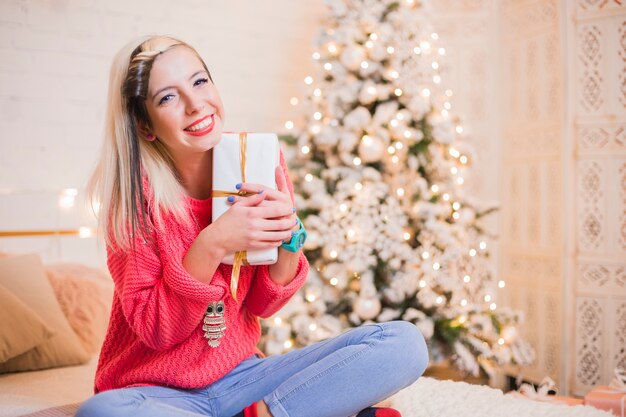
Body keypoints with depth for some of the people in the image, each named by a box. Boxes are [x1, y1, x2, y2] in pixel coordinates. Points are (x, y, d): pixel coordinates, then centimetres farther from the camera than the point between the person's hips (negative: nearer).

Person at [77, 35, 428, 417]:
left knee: (404, 342, -12)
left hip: (240, 374, 3)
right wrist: (212, 244, -28)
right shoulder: (135, 191, -14)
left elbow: (262, 305, 0)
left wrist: (288, 237, -20)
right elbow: (154, 329, -15)